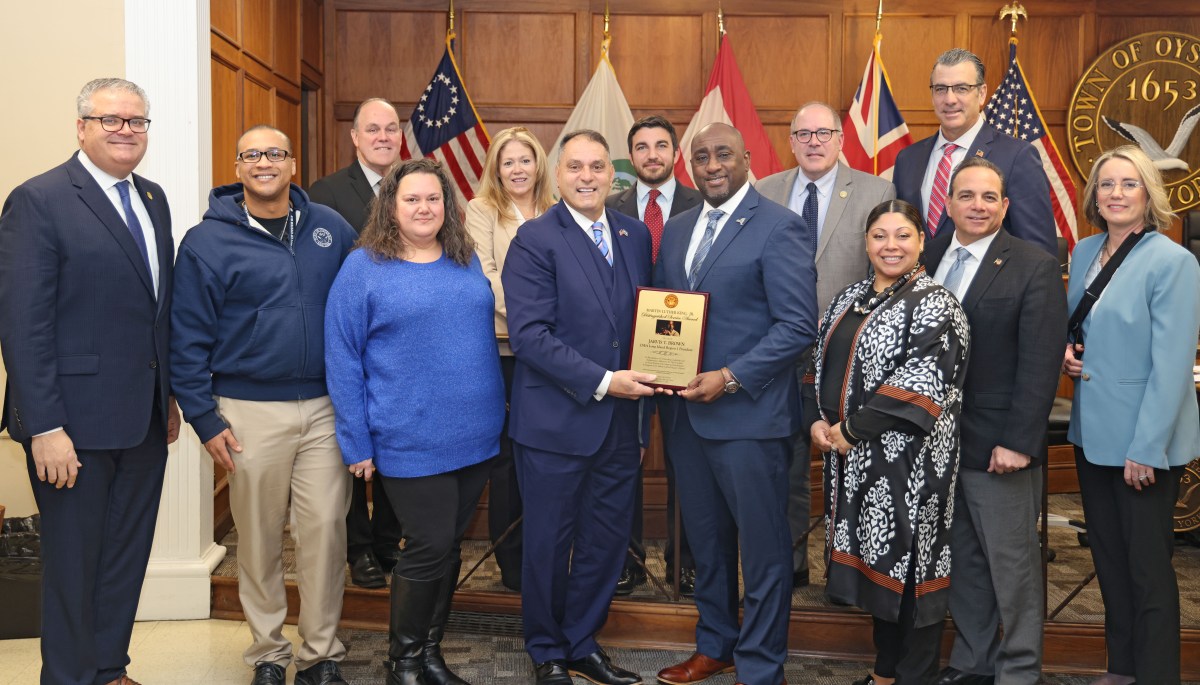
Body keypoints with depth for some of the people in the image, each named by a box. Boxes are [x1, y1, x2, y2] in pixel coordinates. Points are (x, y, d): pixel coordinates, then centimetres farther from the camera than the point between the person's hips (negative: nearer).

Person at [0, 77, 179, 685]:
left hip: (145, 420, 7)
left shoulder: (153, 200, 11)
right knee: (74, 562, 8)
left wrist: (169, 396, 12)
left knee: (127, 555, 17)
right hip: (77, 422, -7)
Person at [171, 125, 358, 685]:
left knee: (324, 529, 1)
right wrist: (204, 418, -6)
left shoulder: (330, 229, 5)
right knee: (259, 538, 9)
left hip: (325, 409, 2)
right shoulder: (207, 242, -2)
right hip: (250, 413, -1)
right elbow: (187, 339, -2)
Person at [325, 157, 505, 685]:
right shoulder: (364, 267, -5)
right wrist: (357, 443, -8)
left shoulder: (467, 262, 9)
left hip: (473, 437, 5)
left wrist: (494, 413, 12)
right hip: (410, 441, -5)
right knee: (430, 547, -3)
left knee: (449, 546, 13)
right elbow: (342, 360, -6)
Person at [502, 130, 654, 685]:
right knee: (549, 542, 10)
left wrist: (643, 395, 5)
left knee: (607, 541, 14)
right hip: (556, 422, -5)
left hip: (621, 422, 5)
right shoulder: (535, 239, -9)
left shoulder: (636, 235, 9)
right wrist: (601, 382, -20)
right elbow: (529, 334, -17)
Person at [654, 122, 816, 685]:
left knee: (763, 547, 5)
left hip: (749, 413, -6)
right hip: (685, 409, 7)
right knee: (705, 539, 18)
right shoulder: (676, 229, 13)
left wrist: (730, 378, -19)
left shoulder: (779, 228, -8)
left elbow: (799, 325, -14)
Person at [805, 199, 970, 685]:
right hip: (854, 459, 7)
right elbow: (821, 362, 14)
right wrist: (817, 420, -2)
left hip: (908, 458, -7)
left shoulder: (934, 304, -10)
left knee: (907, 558, 2)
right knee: (872, 557, 15)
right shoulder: (849, 298, 12)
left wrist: (852, 429, -18)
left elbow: (921, 383, -19)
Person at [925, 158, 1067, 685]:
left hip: (998, 444, -5)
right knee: (962, 560, 15)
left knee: (1013, 564, 6)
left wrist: (1018, 442, -17)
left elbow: (1040, 363, -12)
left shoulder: (1034, 267, -7)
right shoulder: (929, 260, 8)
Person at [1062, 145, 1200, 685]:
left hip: (1145, 442, -7)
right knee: (1108, 557, 17)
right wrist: (1066, 350, -2)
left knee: (1148, 567, 4)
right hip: (1093, 435, 7)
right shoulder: (1084, 252, 7)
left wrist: (1147, 448, -19)